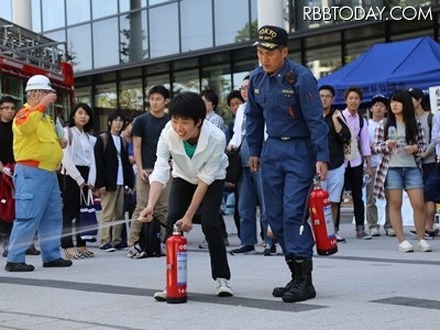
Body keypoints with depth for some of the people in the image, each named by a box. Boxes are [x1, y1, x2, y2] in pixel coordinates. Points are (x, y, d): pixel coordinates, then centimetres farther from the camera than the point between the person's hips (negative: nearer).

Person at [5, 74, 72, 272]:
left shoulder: (45, 117, 20)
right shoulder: (25, 113, -8)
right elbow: (25, 127, -33)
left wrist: (59, 143, 12)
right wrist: (42, 105, -30)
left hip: (49, 173, 9)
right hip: (31, 172, -9)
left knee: (52, 217, 12)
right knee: (28, 217, -8)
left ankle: (51, 256, 20)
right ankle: (14, 260, -2)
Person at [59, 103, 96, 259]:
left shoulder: (89, 137, 19)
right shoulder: (67, 132, -2)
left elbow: (92, 160, 13)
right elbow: (66, 158, -10)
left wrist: (91, 180, -2)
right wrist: (79, 179, -12)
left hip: (85, 177, 6)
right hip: (70, 175, -6)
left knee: (82, 211, 7)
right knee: (69, 210, -8)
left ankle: (81, 245, 11)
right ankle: (68, 247, -10)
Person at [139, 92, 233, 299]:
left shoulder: (216, 138, -36)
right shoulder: (168, 134, -31)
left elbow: (205, 179, -29)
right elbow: (160, 171, -35)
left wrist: (189, 215, -28)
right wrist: (151, 205, -51)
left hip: (212, 180, -2)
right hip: (183, 178, 2)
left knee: (209, 223, -18)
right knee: (172, 222, -13)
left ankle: (222, 278, -1)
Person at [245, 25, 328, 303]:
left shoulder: (301, 77, -16)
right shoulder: (257, 78, 4)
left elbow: (316, 120, -17)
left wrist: (322, 158, -22)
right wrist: (255, 151, 16)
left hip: (300, 150, -7)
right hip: (272, 149, 7)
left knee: (294, 213, -14)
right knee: (275, 216, 7)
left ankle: (305, 281, -8)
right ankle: (296, 274, 17)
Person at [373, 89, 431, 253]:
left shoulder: (415, 124, 6)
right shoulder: (384, 125, 5)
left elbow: (423, 145, 10)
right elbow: (377, 146, 5)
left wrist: (415, 148, -11)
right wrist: (387, 145, -15)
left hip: (412, 167, 1)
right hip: (391, 168, 0)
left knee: (419, 204, -5)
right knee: (395, 204, -1)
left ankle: (421, 239, 8)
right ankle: (402, 240, 4)